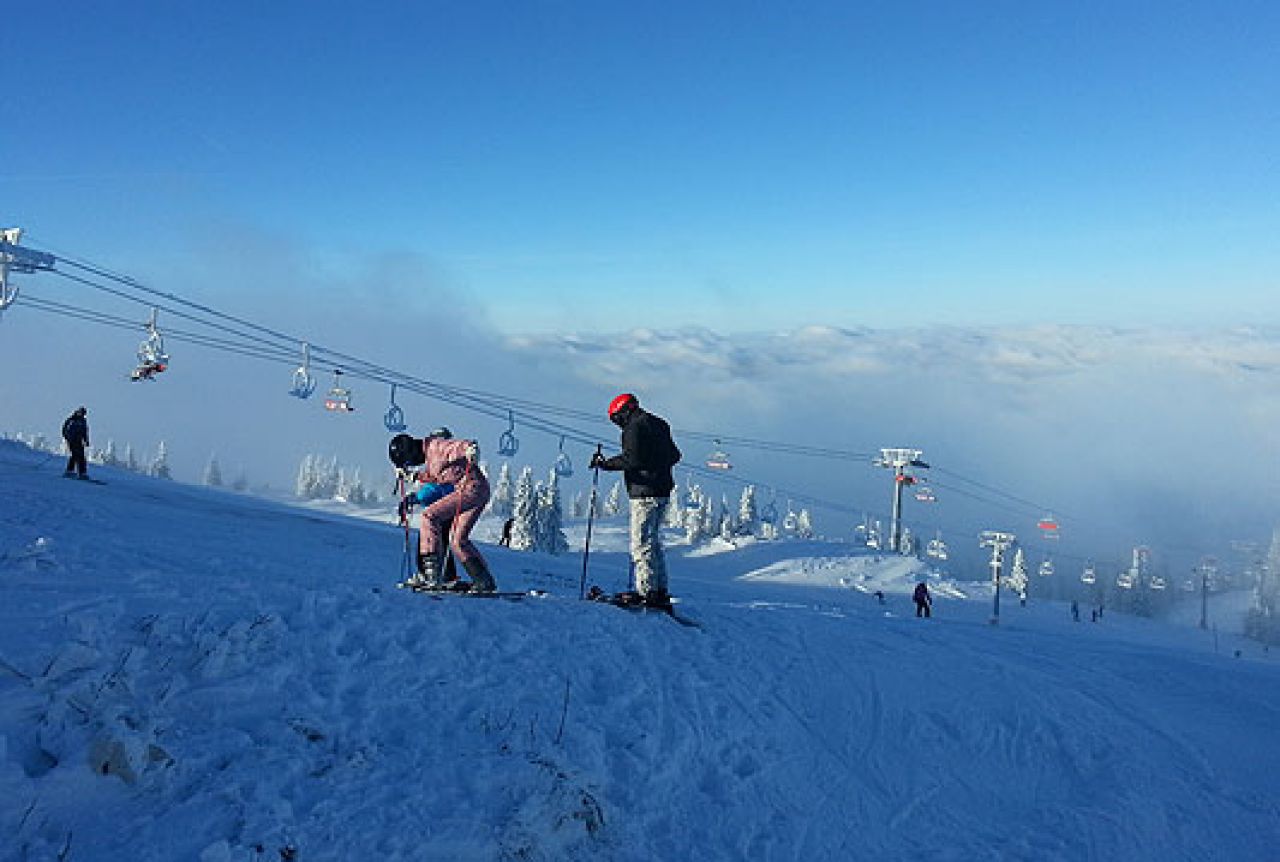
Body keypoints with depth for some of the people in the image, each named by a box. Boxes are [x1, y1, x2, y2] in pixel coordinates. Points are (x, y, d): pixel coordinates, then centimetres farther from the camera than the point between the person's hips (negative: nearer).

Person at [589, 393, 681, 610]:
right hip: (662, 491, 10)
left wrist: (606, 464, -12)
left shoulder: (635, 427, -9)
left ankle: (647, 592, -10)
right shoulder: (659, 425, 19)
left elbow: (631, 459, -20)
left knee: (641, 544, -8)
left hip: (645, 493, -10)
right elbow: (674, 455, 23)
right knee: (654, 542, 15)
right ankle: (661, 593, 16)